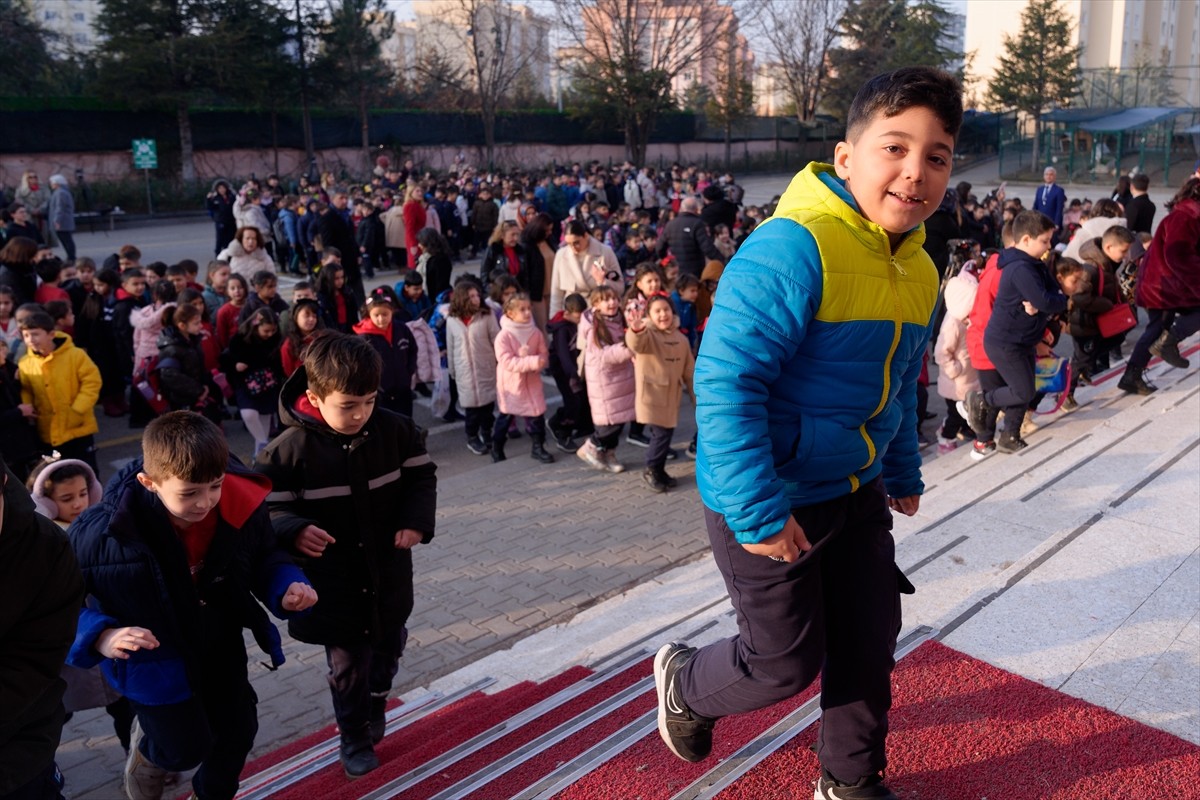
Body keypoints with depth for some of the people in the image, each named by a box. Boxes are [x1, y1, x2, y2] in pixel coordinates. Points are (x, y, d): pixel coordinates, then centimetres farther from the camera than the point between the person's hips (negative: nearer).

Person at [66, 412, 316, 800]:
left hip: (220, 642, 4)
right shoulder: (104, 531, -33)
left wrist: (286, 587, -25)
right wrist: (99, 636, -34)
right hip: (153, 655, -3)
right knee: (188, 748, 7)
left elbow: (265, 558, -6)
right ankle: (147, 745, 46)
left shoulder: (243, 505, -25)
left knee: (238, 730, 19)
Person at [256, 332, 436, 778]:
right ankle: (354, 737, 37)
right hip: (334, 582, -3)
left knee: (388, 646, 24)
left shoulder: (395, 430, -10)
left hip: (388, 573, 4)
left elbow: (421, 476, 3)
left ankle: (376, 703, 55)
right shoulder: (290, 449, -20)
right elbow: (266, 508, -14)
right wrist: (295, 531, -34)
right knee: (347, 665, 11)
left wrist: (417, 520, -13)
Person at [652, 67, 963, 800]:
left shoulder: (919, 272, 3)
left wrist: (904, 473, 22)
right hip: (770, 500, -7)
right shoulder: (794, 248, -26)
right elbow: (725, 380, -28)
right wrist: (759, 512, -28)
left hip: (858, 491, 8)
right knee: (787, 664, 7)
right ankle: (683, 682, 39)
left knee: (870, 642, 16)